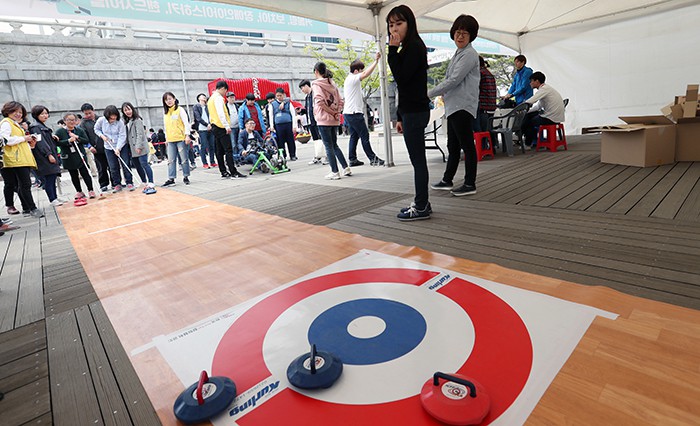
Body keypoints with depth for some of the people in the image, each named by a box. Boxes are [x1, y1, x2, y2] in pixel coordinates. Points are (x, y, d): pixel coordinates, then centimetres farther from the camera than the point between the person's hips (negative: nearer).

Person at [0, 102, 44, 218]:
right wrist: (23, 138, -10)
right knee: (25, 184, -12)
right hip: (16, 160, -9)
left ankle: (26, 208, 11)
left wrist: (30, 144, 12)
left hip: (24, 159, 10)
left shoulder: (16, 124, 27)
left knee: (24, 184, 8)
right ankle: (32, 209, -13)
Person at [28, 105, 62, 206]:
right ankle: (52, 200, -8)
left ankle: (55, 198, 13)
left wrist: (52, 136, 9)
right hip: (44, 157, -9)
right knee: (49, 178, -9)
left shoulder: (43, 126, 21)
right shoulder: (35, 127, -8)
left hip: (51, 155, 10)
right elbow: (40, 142, -17)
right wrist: (49, 154, -22)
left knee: (53, 177, 9)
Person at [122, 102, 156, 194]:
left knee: (144, 164, -14)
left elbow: (140, 134, -13)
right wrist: (129, 148, 11)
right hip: (132, 149, 9)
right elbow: (128, 136, 18)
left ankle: (151, 185, -17)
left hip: (140, 148, -9)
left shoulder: (137, 120, -6)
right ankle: (145, 184, 17)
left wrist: (138, 146, -19)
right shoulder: (126, 122, 19)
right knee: (137, 166, 9)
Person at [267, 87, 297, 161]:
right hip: (278, 125, 1)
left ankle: (293, 155, 13)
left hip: (288, 124, 0)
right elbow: (271, 116, 13)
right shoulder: (272, 104, 10)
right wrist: (271, 126, 4)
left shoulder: (288, 103, 9)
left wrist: (294, 126, 0)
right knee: (280, 142, 2)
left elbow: (293, 114, 8)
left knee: (290, 141, 2)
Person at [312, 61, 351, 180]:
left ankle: (335, 172, 3)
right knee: (334, 145, 16)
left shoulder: (316, 84, -6)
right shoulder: (332, 83, 14)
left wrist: (332, 113, -12)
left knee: (329, 146, 0)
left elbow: (320, 101, -19)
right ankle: (346, 168, 15)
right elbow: (340, 101, 10)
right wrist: (336, 113, 0)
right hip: (334, 120, 7)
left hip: (324, 119, -7)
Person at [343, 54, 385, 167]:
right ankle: (373, 159, -1)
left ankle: (352, 159, 10)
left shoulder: (350, 79, 21)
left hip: (348, 113, 10)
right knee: (364, 136, -6)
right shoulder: (353, 79, -12)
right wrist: (376, 61, -21)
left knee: (354, 136, 10)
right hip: (354, 113, -10)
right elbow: (366, 74, -25)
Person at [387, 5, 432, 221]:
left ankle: (421, 207, 1)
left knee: (418, 160, -6)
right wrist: (400, 117, 19)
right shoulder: (408, 49, 20)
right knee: (417, 160, 11)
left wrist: (393, 50, -13)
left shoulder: (414, 46, -9)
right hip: (412, 111, 10)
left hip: (415, 112, -10)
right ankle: (421, 203, 19)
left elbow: (401, 78, -19)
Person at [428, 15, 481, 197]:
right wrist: (445, 95, 10)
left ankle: (470, 184, 1)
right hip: (453, 106, 10)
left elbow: (454, 80, -17)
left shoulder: (469, 54, -9)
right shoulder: (458, 53, 21)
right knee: (453, 146, 14)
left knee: (467, 145, -5)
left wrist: (429, 93, -12)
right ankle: (447, 180, 24)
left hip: (462, 106, -10)